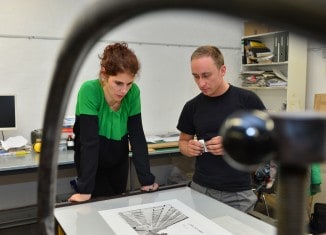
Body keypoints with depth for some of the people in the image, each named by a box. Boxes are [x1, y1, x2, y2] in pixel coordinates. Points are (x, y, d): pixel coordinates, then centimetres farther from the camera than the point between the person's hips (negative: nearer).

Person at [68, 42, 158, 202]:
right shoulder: (89, 91, -29)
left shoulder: (133, 93, -18)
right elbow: (89, 141, -32)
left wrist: (147, 179, -19)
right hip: (90, 164, -4)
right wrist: (84, 189, -34)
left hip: (119, 162, 4)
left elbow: (137, 137, -16)